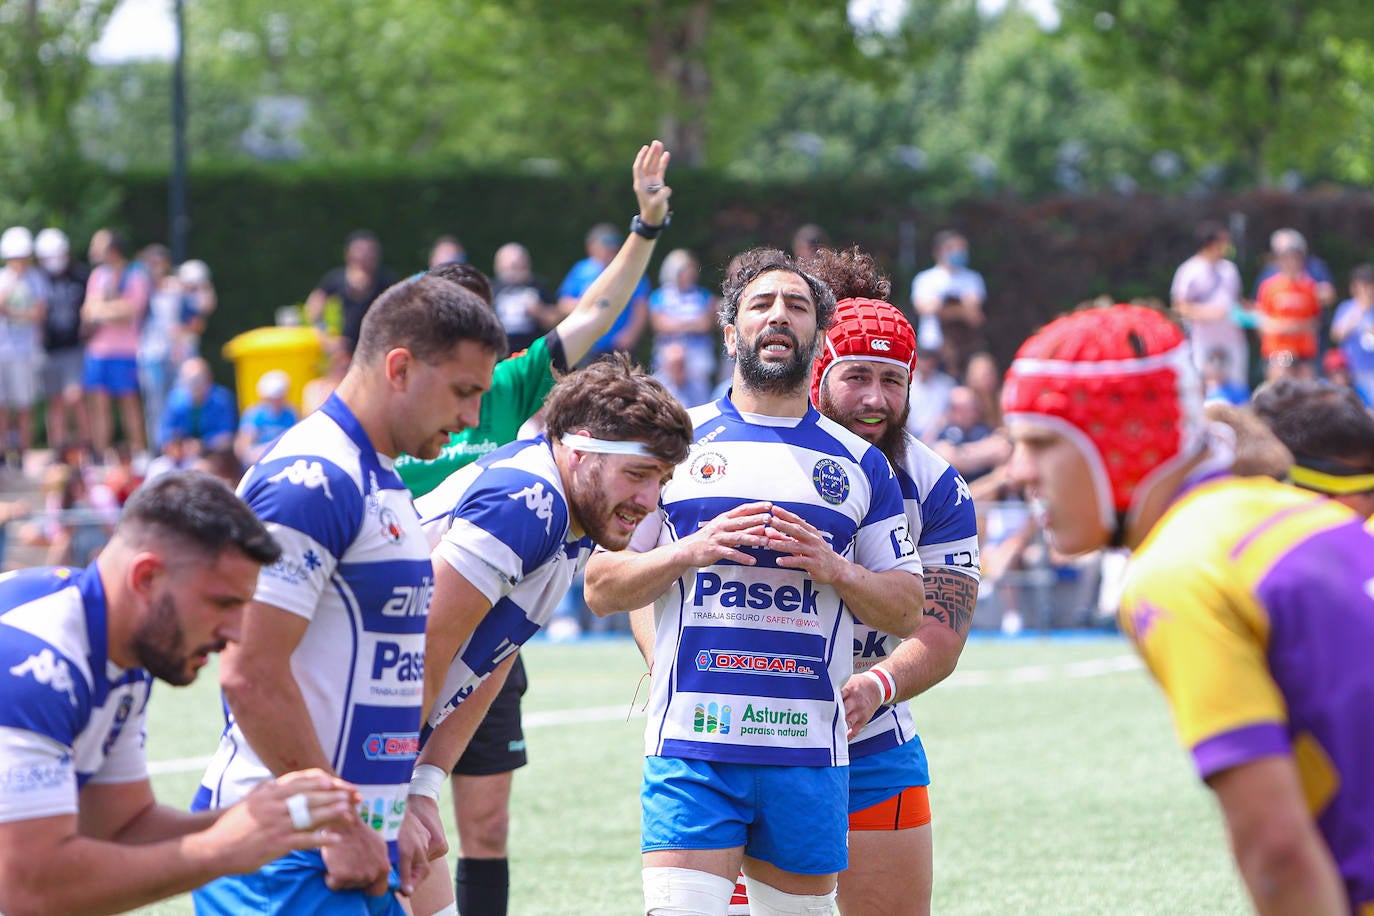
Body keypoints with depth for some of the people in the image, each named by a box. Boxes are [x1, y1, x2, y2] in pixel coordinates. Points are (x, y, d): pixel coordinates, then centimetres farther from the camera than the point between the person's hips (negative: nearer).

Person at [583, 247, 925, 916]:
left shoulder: (858, 463, 13)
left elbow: (906, 611, 12)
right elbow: (600, 589, 7)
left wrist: (834, 568, -7)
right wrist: (690, 551, -10)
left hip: (809, 752, 2)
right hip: (691, 739, -2)